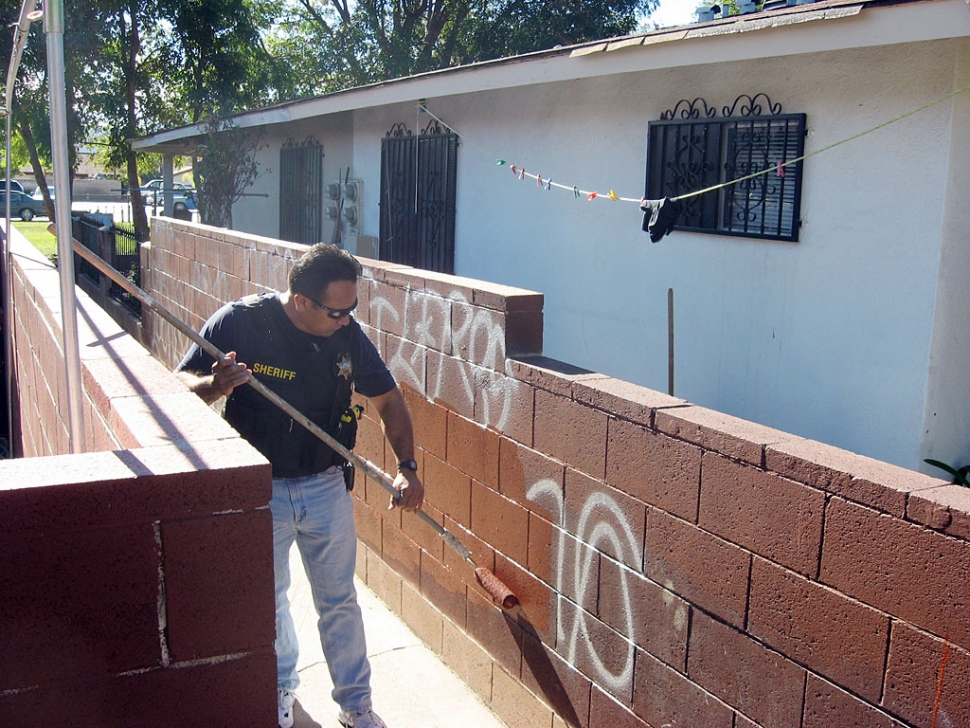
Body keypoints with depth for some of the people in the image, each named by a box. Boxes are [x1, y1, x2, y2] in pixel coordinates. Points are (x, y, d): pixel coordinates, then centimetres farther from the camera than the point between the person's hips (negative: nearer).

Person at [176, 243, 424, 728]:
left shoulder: (347, 333, -8)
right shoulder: (238, 322, -17)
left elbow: (387, 400, 2)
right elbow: (182, 385, -11)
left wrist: (407, 467, -9)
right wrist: (215, 384, -34)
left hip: (326, 487, 2)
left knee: (339, 600, 11)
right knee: (268, 598, 16)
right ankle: (281, 685, 42)